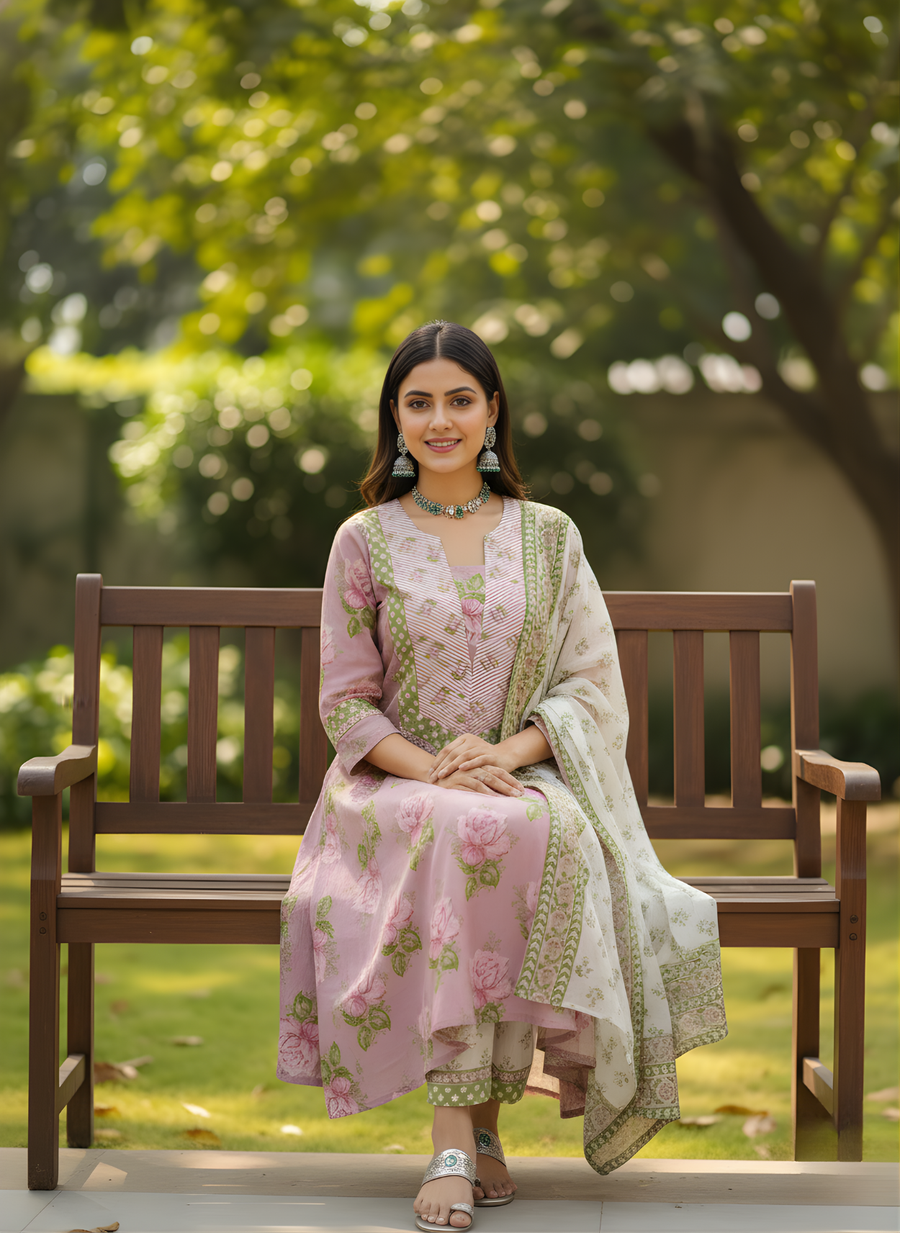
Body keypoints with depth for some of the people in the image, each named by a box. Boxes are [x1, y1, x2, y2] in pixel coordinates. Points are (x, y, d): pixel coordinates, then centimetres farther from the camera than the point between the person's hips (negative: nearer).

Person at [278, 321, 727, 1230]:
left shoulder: (549, 537, 10)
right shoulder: (364, 541, 7)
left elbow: (591, 686, 5)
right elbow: (345, 702, 3)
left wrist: (506, 750, -14)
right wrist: (432, 767, -16)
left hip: (530, 779, 1)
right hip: (397, 783, -1)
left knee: (553, 838, -36)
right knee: (467, 831, -37)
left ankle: (465, 1117, -27)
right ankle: (468, 1124, -36)